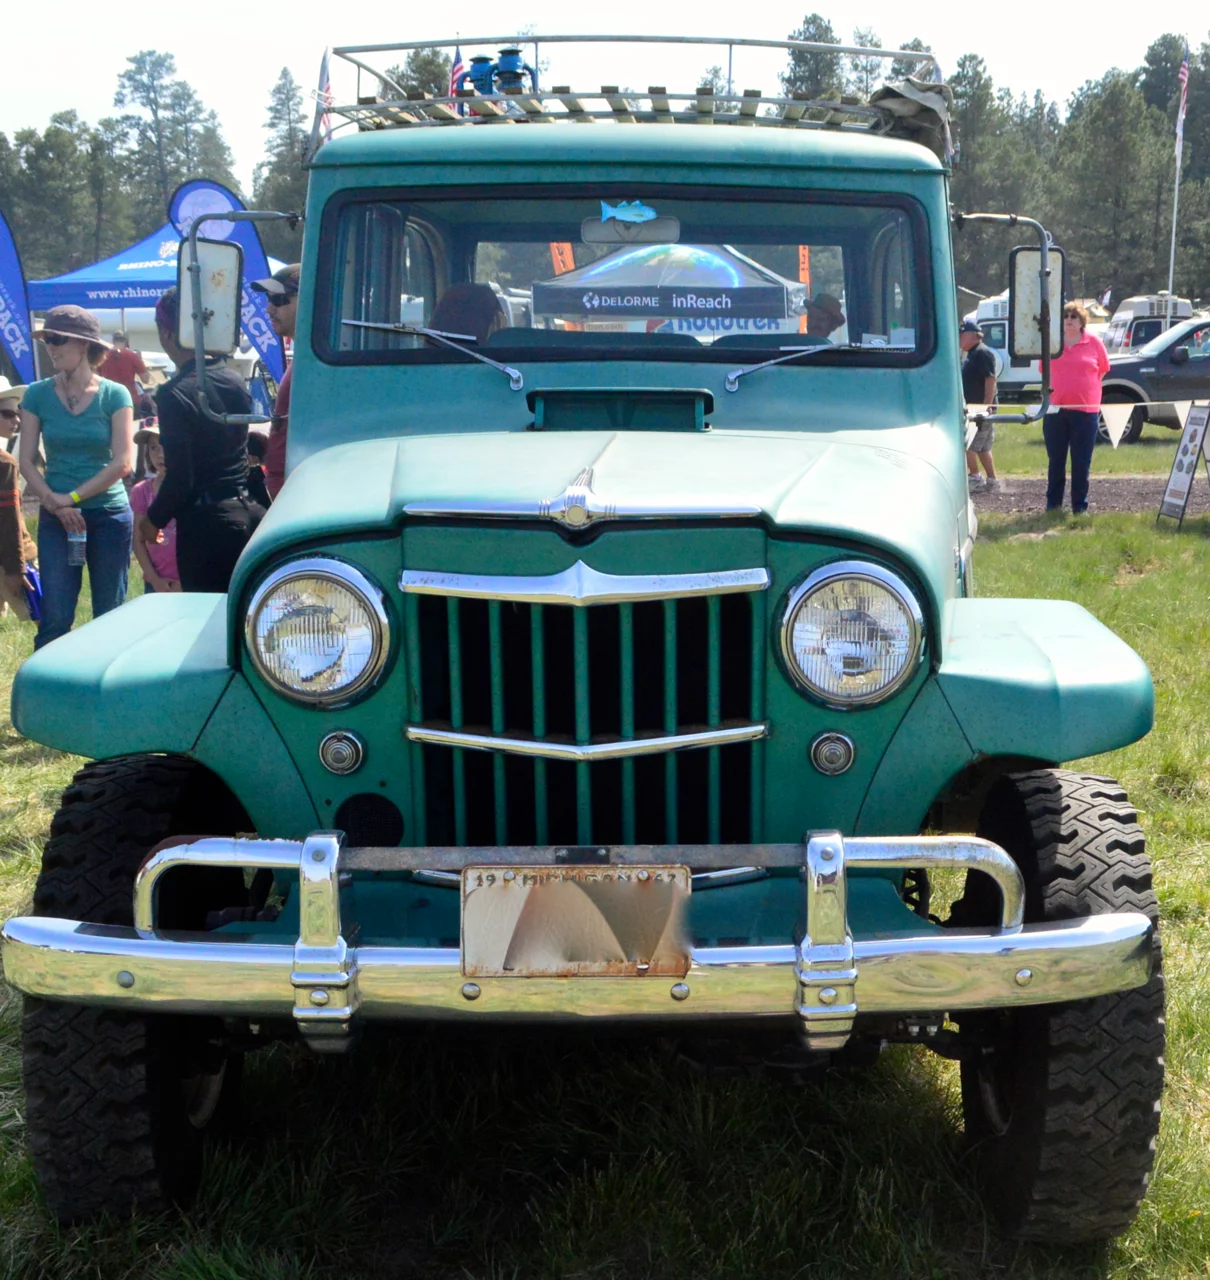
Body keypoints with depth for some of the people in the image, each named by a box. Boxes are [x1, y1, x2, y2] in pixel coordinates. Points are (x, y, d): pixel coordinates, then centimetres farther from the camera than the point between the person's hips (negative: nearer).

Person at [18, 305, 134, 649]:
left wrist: (72, 497, -12)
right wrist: (54, 503, -14)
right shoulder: (37, 394, 2)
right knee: (55, 618, -4)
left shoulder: (115, 395, -3)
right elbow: (27, 461, 0)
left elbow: (122, 462, -8)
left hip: (109, 514, -1)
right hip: (55, 517, 1)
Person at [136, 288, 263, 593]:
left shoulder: (175, 394, -14)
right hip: (249, 514, 7)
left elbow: (179, 478, -14)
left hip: (204, 524, -7)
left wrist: (153, 519, 0)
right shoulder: (235, 381, 6)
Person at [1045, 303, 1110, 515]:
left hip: (1085, 409, -1)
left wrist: (1083, 386, 8)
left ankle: (1079, 505, 7)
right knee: (1055, 459, 7)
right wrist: (1063, 385, 5)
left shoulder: (1094, 342, 2)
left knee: (1082, 462, 1)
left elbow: (1103, 369, 11)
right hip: (1055, 408, 1)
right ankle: (1053, 503, 16)